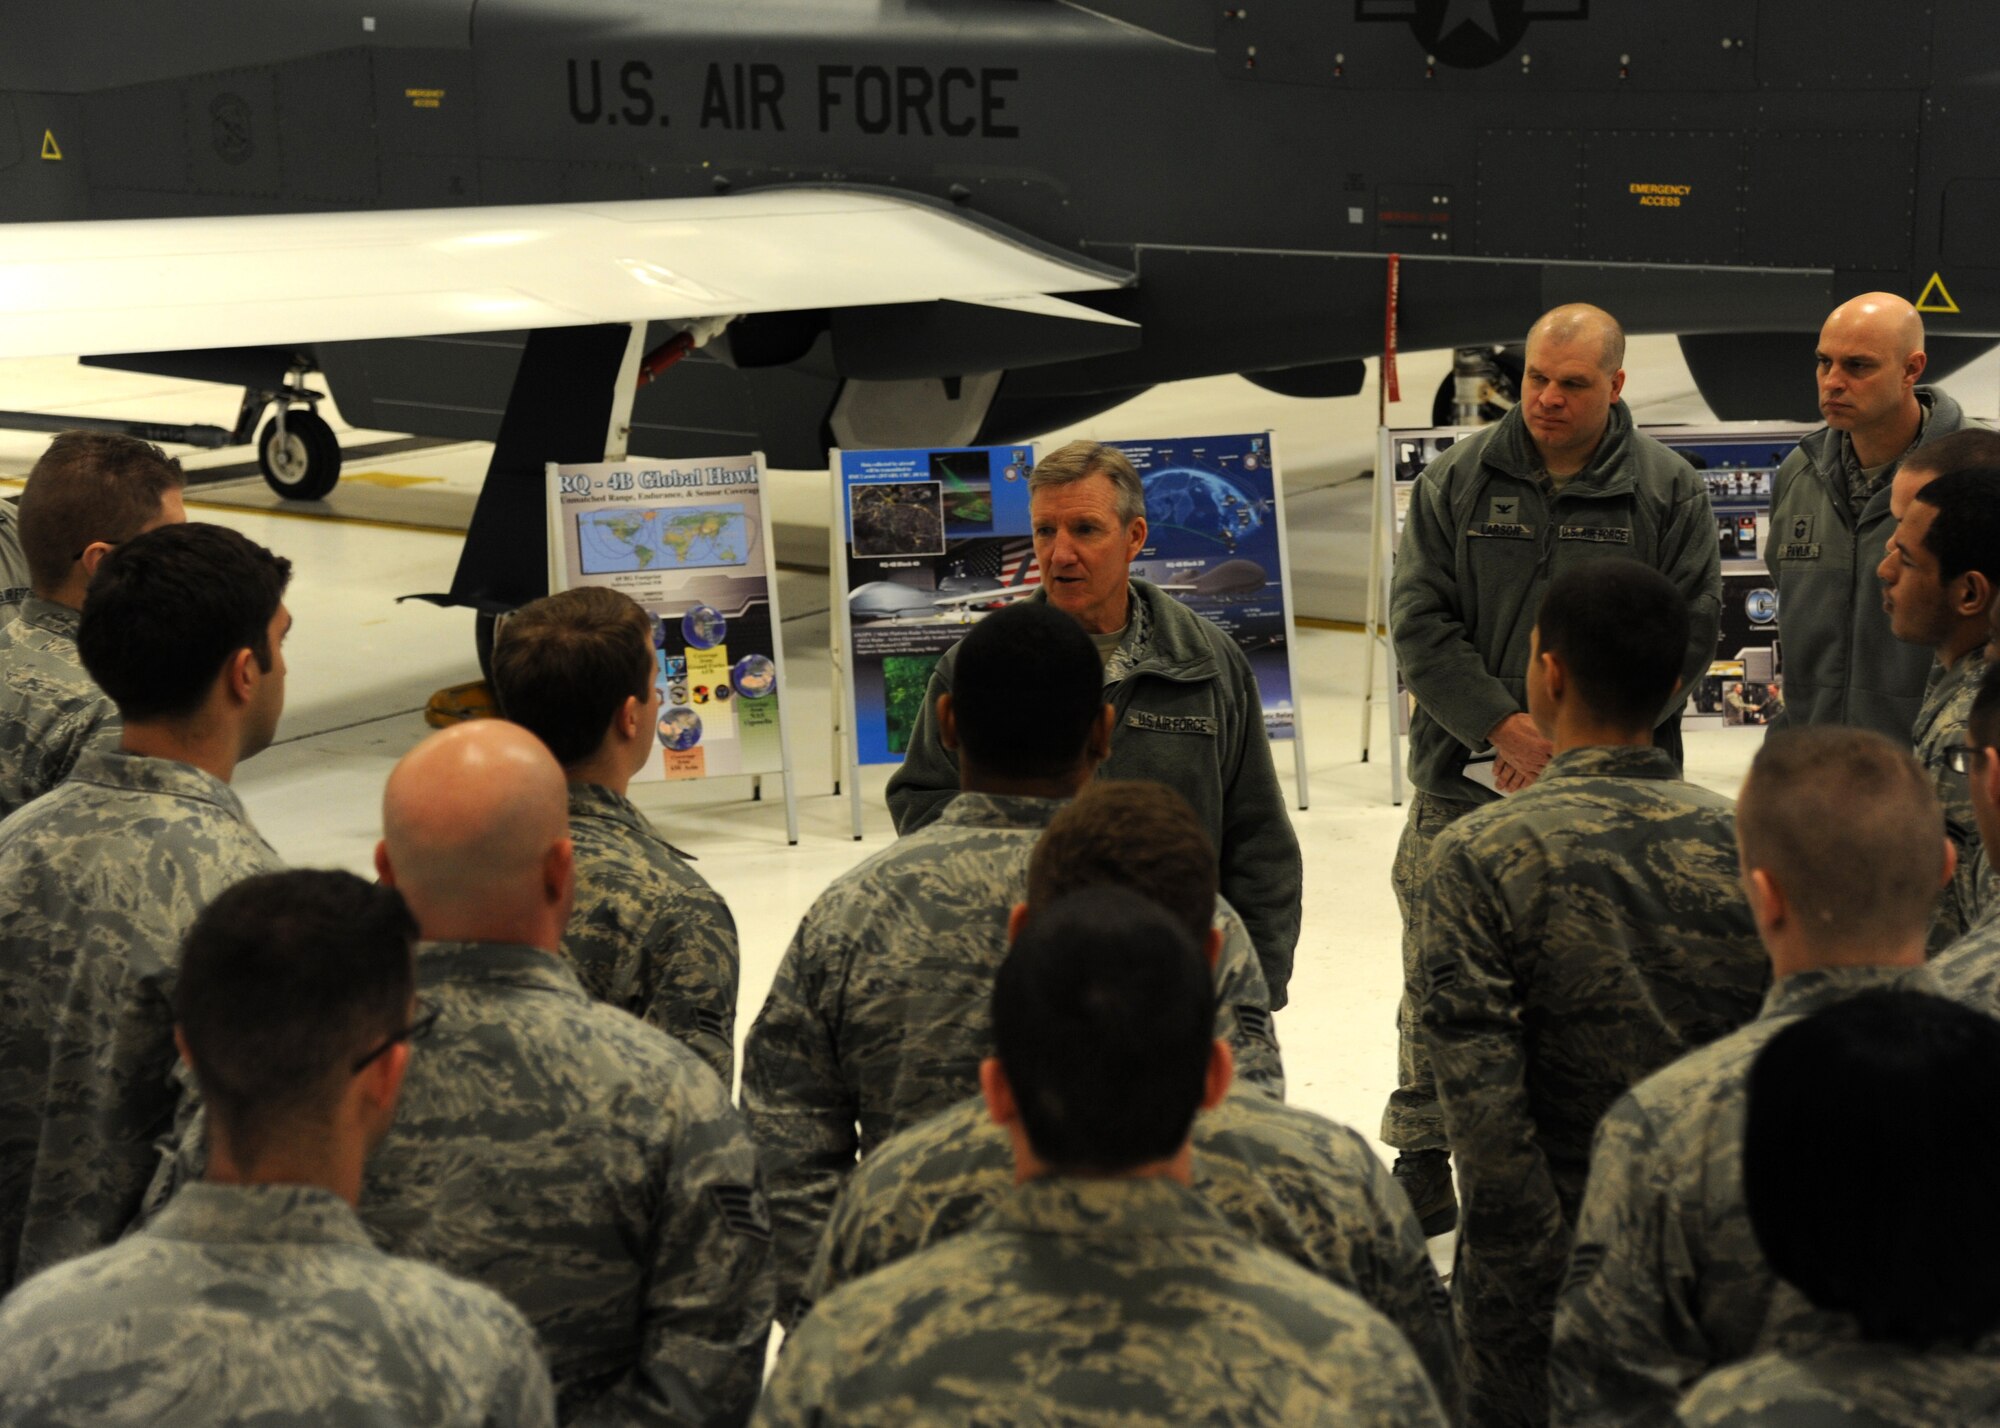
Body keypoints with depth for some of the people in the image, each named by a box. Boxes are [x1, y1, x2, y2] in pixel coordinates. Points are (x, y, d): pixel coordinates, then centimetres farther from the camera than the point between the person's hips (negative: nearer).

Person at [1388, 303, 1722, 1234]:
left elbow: (1690, 633, -1)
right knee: (1439, 981, 5)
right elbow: (1419, 623, 0)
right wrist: (1506, 728, -12)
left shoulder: (1668, 491, 1)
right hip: (1464, 779, 1)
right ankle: (1423, 1164, 21)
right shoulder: (1458, 481, 3)